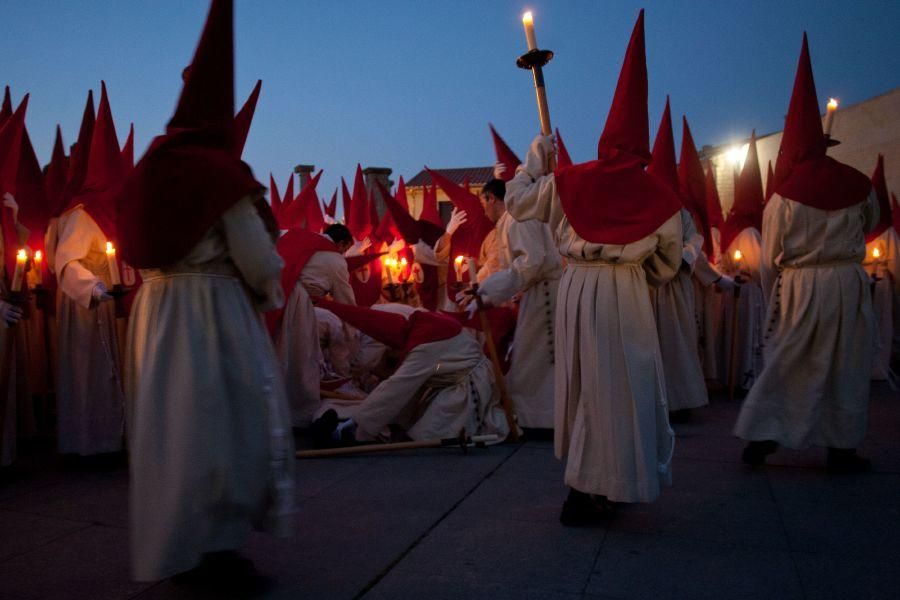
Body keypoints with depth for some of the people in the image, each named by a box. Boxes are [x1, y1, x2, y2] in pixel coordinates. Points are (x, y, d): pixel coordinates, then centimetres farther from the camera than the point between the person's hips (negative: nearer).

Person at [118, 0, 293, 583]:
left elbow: (143, 245, 12)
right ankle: (210, 547, 10)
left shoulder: (152, 164, 8)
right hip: (210, 307, -7)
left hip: (156, 304, 8)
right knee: (219, 418, 2)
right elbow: (255, 254, -11)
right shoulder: (219, 170, -13)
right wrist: (270, 292, 7)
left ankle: (174, 543, 29)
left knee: (172, 418, 15)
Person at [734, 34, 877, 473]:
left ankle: (759, 438, 10)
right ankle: (842, 448, 19)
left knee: (784, 365, 9)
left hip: (798, 288, -1)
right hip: (847, 286, 1)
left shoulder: (785, 194, -9)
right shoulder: (858, 184, -3)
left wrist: (774, 300, 9)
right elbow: (870, 225, 17)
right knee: (845, 370, 11)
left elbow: (769, 259, -4)